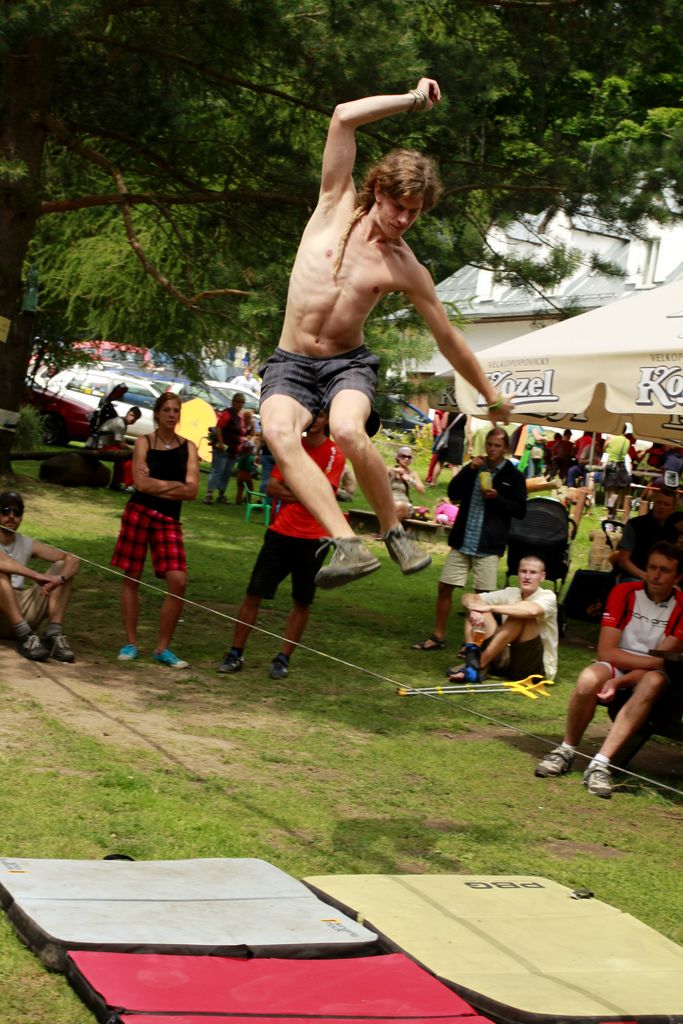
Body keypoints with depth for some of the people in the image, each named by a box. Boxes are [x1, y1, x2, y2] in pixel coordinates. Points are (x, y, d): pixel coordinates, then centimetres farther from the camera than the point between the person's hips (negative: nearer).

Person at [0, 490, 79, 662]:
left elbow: (72, 559, 1)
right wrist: (36, 576, -36)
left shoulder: (27, 545, 12)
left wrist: (59, 578, -22)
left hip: (23, 612, 5)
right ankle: (24, 636, -37)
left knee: (62, 567, -2)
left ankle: (53, 634, -21)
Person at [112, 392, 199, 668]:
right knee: (131, 578, 2)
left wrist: (156, 485, -9)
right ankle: (131, 643, 15)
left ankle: (163, 648, 3)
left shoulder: (188, 448, 7)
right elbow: (141, 483, -11)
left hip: (169, 520, 2)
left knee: (178, 582, -9)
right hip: (138, 513, -2)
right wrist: (174, 485, -6)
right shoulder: (144, 443, 2)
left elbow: (191, 490, -4)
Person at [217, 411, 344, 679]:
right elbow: (272, 488, 1)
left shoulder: (335, 454, -4)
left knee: (302, 602, 4)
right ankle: (236, 654, 9)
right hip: (281, 532, 3)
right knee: (254, 593, 0)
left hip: (312, 539, -3)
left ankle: (283, 659, 16)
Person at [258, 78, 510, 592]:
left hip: (348, 363, -1)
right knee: (278, 432, -33)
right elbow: (344, 118, -7)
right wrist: (413, 100, -2)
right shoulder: (337, 206, 1)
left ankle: (395, 531, -13)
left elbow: (448, 338, 10)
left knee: (348, 430, -36)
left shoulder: (407, 269, -1)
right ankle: (349, 544, -39)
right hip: (290, 364, 1)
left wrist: (491, 394, 16)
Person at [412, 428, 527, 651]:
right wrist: (468, 470, -9)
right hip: (462, 541, 4)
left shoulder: (514, 477, -1)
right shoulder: (474, 468, 10)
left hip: (488, 546, -4)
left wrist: (497, 498, -17)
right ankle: (438, 637, 15)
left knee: (482, 595, 0)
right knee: (445, 587, 4)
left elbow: (520, 511, -2)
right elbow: (453, 494, 3)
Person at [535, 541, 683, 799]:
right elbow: (606, 652, -10)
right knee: (589, 679, -35)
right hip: (615, 668, 0)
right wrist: (657, 660, -17)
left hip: (648, 675, 0)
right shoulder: (624, 593, -5)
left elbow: (662, 662, -14)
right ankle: (566, 751, -13)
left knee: (653, 681, -37)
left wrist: (619, 682, -26)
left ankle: (600, 764, -41)